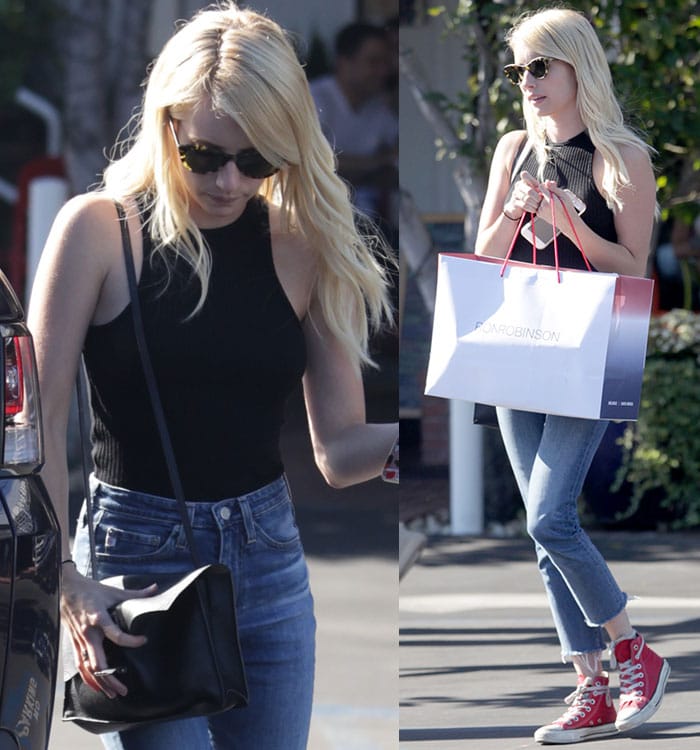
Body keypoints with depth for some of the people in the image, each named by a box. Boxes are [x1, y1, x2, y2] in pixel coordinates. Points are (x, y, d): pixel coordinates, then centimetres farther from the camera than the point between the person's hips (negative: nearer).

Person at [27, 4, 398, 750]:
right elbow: (39, 421, -9)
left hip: (267, 554, 4)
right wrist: (64, 580, -20)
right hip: (138, 554, -4)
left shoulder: (301, 247, 3)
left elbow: (338, 450, 3)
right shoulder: (99, 228, -7)